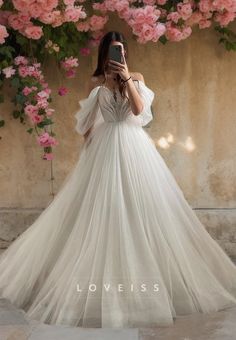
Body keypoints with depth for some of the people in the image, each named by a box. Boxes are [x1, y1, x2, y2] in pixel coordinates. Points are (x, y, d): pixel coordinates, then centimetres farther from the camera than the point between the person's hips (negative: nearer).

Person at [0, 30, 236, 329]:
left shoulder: (137, 78, 8)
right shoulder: (95, 82, 6)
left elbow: (139, 110, -8)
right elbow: (87, 121, 8)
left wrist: (128, 80, -13)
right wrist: (87, 148, 5)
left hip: (133, 146, 1)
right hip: (104, 148, -1)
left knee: (139, 206, 0)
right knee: (103, 208, -2)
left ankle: (140, 273, 11)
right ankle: (101, 282, 6)